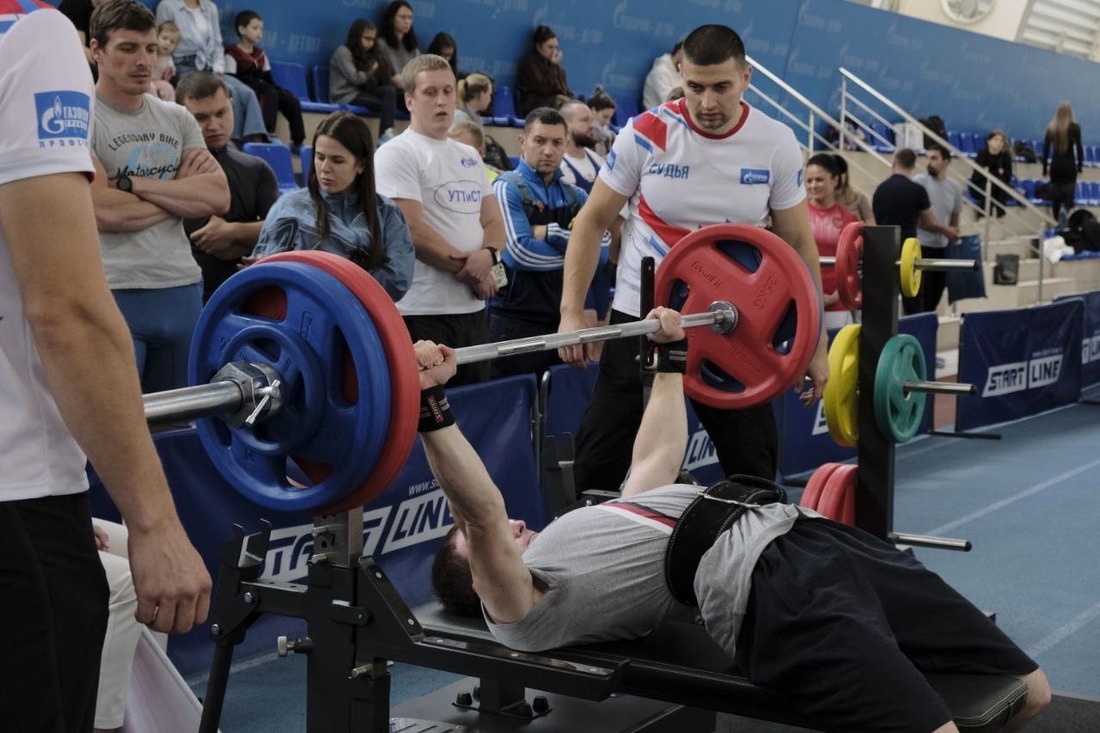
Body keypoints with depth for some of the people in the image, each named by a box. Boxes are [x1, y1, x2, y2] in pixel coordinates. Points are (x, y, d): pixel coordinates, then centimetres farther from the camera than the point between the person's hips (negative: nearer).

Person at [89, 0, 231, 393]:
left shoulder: (177, 119, 13)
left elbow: (218, 197, 0)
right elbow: (104, 210, -17)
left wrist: (133, 183, -10)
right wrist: (182, 193, -3)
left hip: (183, 290, 6)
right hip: (115, 294, -6)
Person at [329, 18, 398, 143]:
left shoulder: (365, 54, 23)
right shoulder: (342, 52, -2)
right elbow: (355, 78, -12)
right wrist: (372, 70, 1)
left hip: (360, 92, 7)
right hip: (346, 96, -7)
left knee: (389, 90, -23)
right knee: (386, 102, -26)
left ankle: (386, 134, -33)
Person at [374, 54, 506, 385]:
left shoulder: (470, 156, 18)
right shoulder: (396, 154, -6)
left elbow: (493, 220, 15)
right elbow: (412, 231, -15)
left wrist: (488, 255, -8)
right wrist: (468, 268, -9)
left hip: (473, 307, 8)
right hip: (423, 311, -8)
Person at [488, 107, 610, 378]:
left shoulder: (576, 196, 12)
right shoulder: (508, 188, -5)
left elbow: (602, 248, -4)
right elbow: (520, 252, -18)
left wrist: (551, 233, -12)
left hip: (565, 318, 6)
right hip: (517, 321, -5)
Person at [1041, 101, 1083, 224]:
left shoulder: (1051, 127, 1)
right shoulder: (1074, 127, -7)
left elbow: (1046, 149, 3)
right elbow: (1078, 147, -6)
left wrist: (1044, 168, 10)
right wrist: (1080, 166, 3)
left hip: (1055, 164, 3)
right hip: (1069, 164, -3)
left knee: (1056, 195, 10)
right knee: (1069, 194, 2)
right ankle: (1065, 209, -30)